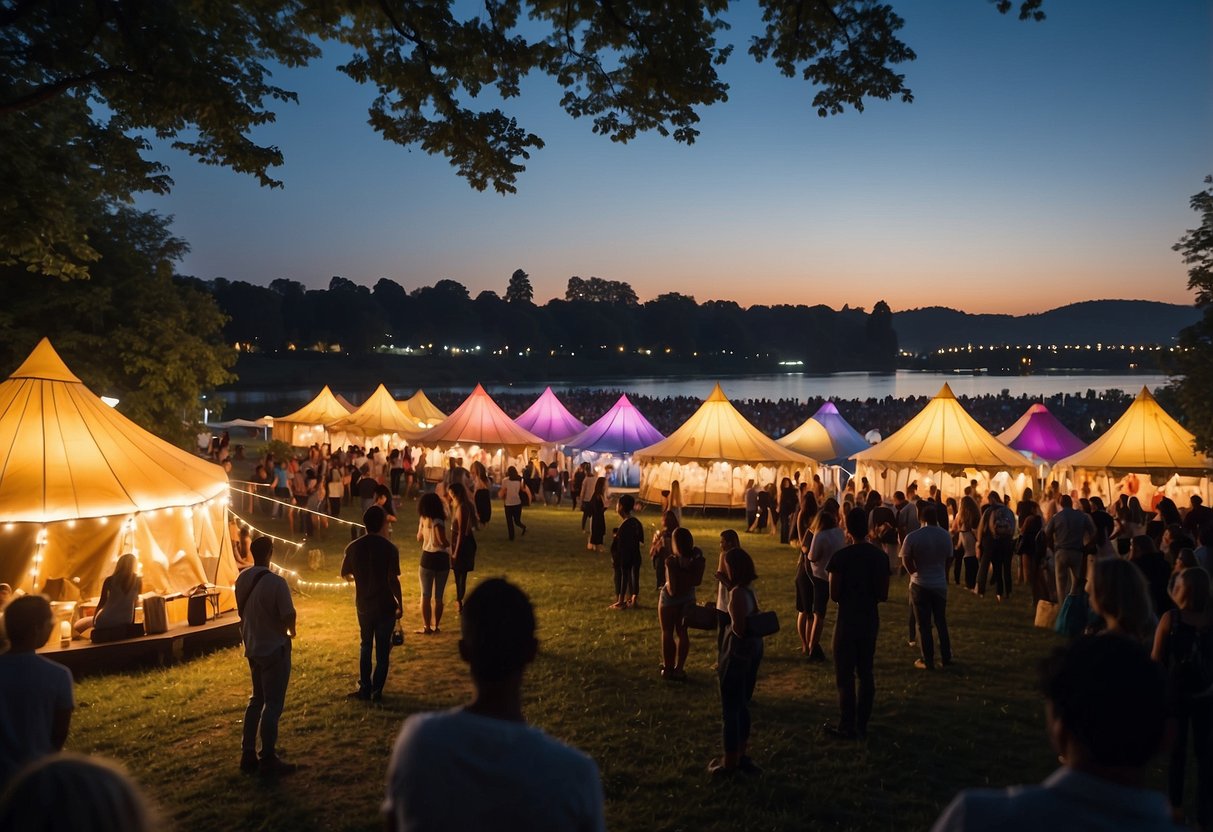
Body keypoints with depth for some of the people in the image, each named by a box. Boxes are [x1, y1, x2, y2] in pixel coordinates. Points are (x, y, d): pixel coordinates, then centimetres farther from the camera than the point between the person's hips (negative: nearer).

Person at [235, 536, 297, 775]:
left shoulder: (242, 579, -1)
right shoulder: (276, 582, -22)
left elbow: (243, 612, 10)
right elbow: (289, 616, -21)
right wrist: (290, 631, 0)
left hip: (252, 647, 7)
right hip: (274, 649, -7)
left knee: (257, 699, 19)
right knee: (273, 703, 2)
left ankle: (248, 755, 23)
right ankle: (268, 759, 8)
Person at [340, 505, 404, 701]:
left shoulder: (353, 547, -5)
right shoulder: (390, 548, -17)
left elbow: (345, 575, 5)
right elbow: (393, 580, -18)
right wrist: (400, 605, -8)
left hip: (363, 605, 4)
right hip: (385, 606, -3)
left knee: (365, 646, 20)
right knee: (382, 649, 10)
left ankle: (364, 689, 23)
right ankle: (377, 691, 15)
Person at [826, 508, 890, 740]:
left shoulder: (840, 557, -16)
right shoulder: (880, 556, -2)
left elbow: (834, 595, -13)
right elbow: (883, 595, 0)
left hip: (847, 621, -5)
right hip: (870, 621, 5)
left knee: (845, 675, 4)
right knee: (866, 673, 14)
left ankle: (847, 727, 9)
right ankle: (862, 725, 20)